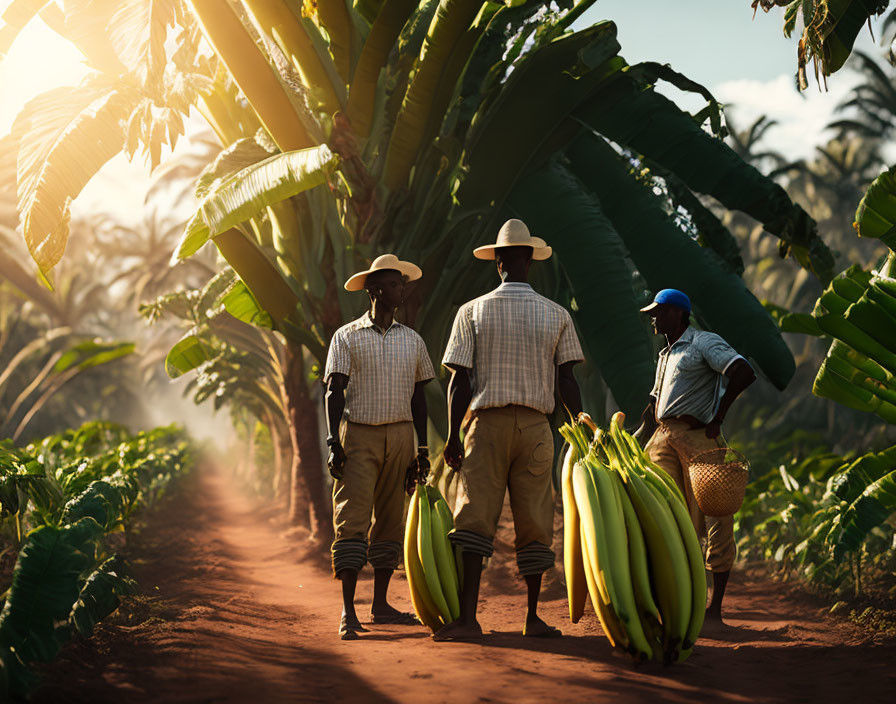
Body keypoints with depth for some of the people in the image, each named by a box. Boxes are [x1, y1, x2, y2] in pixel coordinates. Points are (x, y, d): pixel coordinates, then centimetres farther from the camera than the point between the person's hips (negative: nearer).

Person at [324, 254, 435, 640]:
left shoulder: (412, 341, 13)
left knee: (390, 520, 7)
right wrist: (333, 441, -12)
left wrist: (422, 449, 13)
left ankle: (380, 604, 15)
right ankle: (348, 612, -11)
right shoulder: (347, 337, 3)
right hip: (359, 434, -4)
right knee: (352, 521, -10)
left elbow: (418, 397, 16)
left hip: (400, 436, 4)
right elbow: (334, 391, -2)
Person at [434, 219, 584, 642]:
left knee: (475, 517, -3)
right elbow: (567, 382, 3)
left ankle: (467, 617, -12)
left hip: (487, 424, -1)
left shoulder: (472, 312, 1)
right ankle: (534, 617, 11)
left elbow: (459, 380, -3)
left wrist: (452, 436, 2)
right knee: (534, 523, 7)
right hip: (536, 427, 2)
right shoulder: (557, 316, 5)